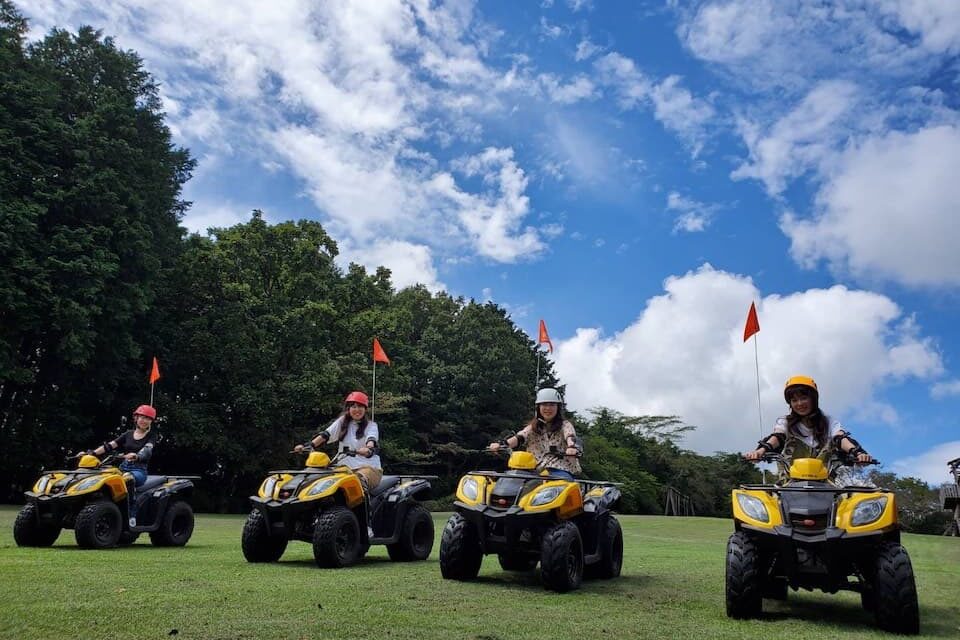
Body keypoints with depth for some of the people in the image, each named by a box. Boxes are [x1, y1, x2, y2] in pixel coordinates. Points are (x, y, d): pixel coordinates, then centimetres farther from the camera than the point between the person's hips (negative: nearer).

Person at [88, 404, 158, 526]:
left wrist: (135, 456, -39)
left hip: (139, 470, -5)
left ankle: (132, 516, -35)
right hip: (123, 467, 5)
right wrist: (92, 453, -6)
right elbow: (109, 445, 9)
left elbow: (147, 451, -16)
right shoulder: (128, 434, 17)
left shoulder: (151, 436, 4)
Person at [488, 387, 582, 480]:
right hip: (536, 470, 3)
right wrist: (503, 444, -20)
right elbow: (520, 437, 2)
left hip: (560, 469, -2)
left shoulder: (564, 425, 12)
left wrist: (571, 446, -35)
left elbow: (570, 436, -10)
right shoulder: (533, 427, 19)